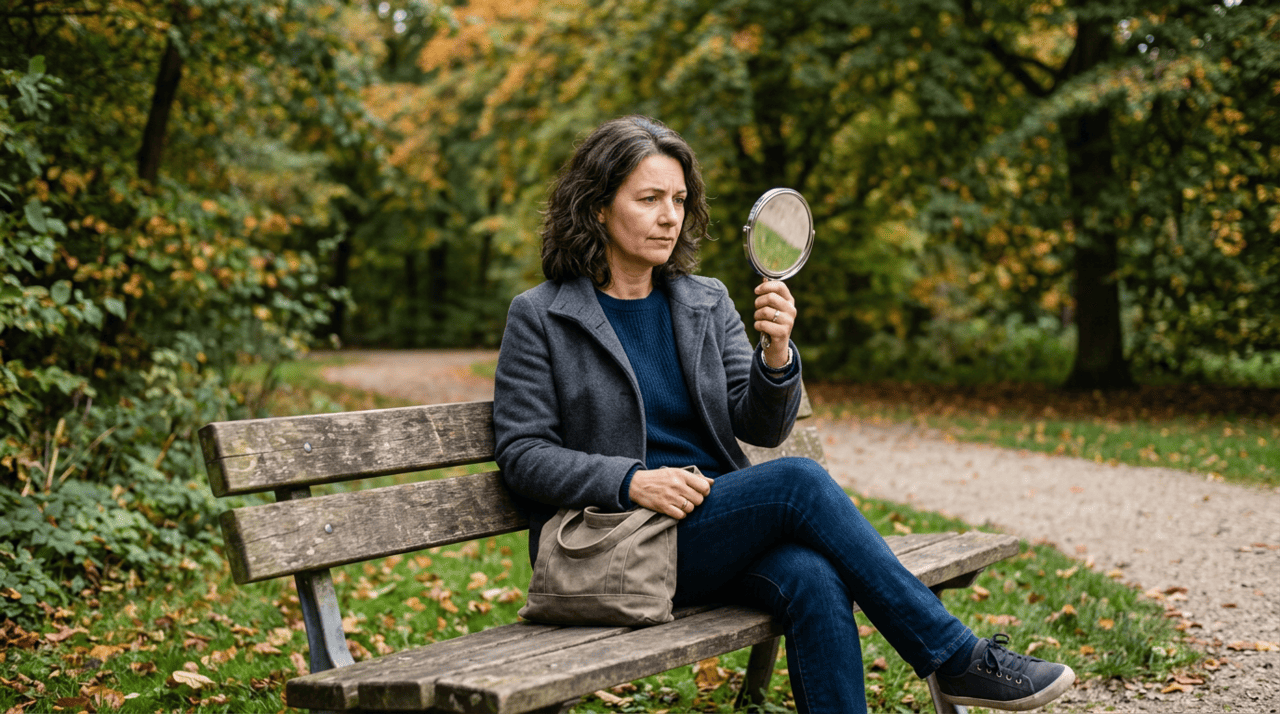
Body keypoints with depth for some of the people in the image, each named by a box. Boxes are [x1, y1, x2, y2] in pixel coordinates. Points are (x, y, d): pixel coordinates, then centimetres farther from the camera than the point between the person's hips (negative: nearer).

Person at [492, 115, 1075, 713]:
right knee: (800, 481, -26)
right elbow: (522, 452, -4)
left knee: (813, 577, -30)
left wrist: (776, 353, -16)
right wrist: (630, 482, -18)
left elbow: (762, 428, 4)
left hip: (724, 521, 4)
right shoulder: (540, 317, 0)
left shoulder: (706, 303, 12)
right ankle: (958, 657, -17)